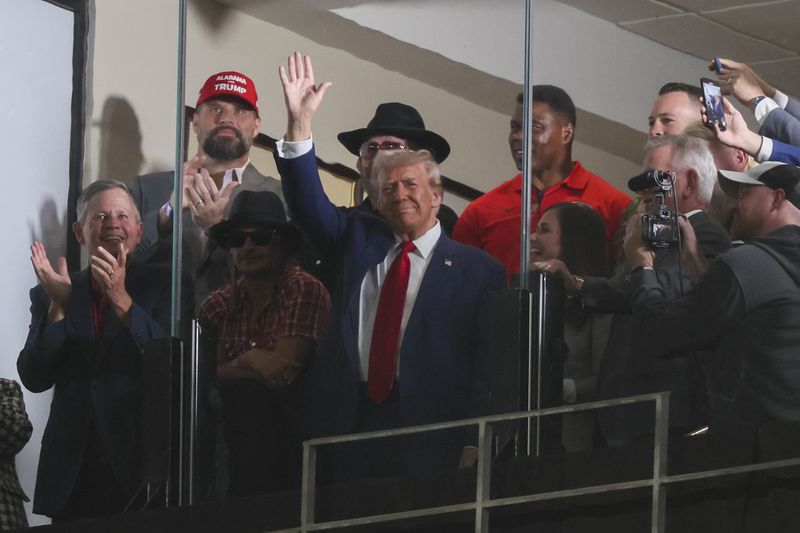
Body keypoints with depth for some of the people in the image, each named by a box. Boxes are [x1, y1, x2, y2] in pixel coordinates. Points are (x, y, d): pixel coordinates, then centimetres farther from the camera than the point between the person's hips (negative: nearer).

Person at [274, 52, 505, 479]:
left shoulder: (478, 270, 5)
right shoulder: (360, 239, 18)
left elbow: (488, 364, -1)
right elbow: (310, 206, 5)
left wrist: (475, 445, -11)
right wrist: (300, 123, -8)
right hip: (348, 421, 3)